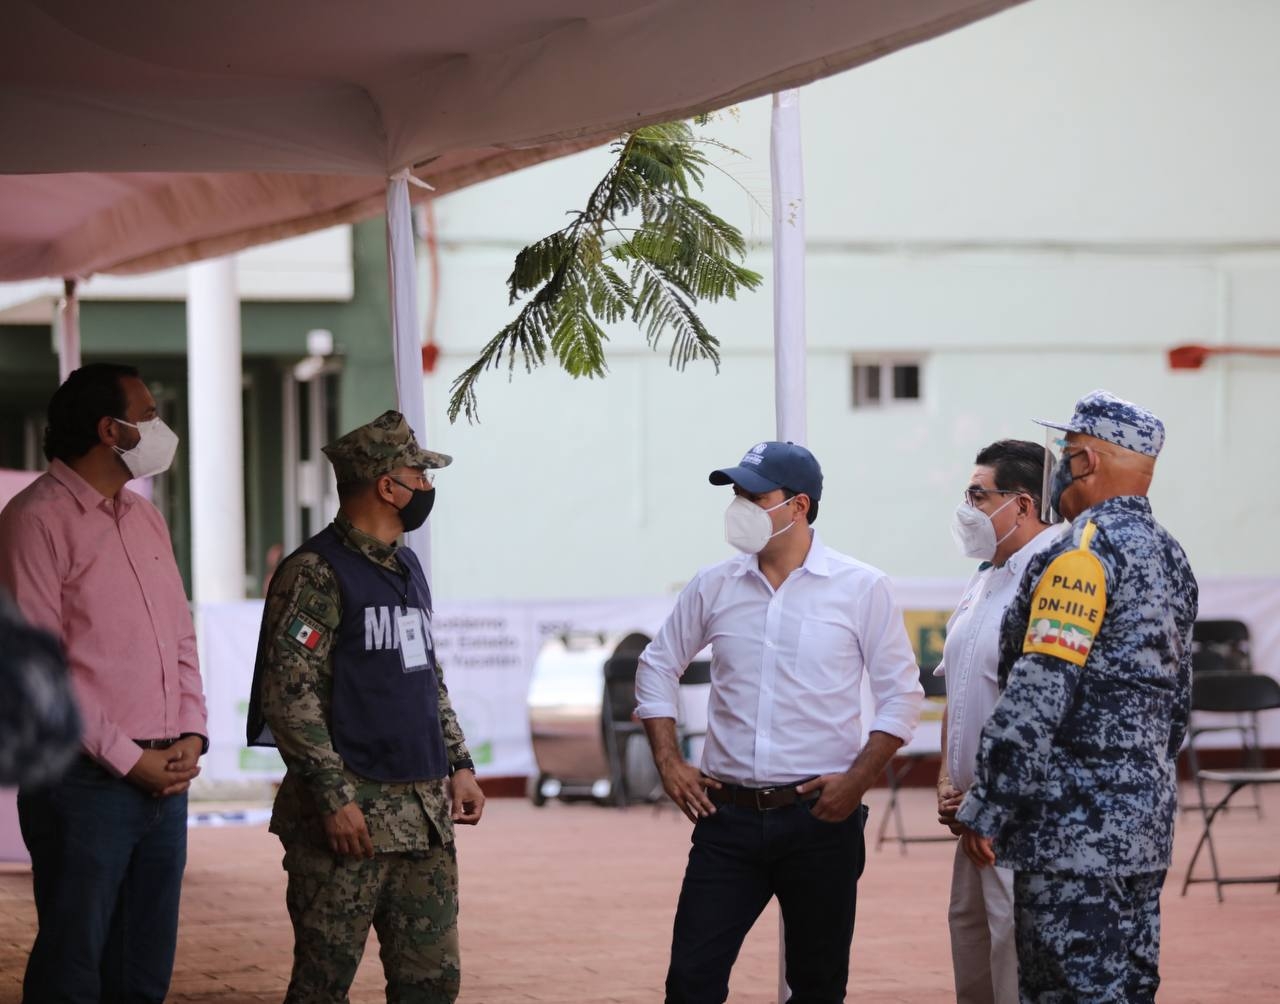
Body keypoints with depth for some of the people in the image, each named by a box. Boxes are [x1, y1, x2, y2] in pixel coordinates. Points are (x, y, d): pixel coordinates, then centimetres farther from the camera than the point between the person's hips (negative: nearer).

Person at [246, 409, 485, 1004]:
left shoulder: (407, 569, 17)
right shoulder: (316, 574, -10)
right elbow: (288, 693, -17)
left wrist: (458, 764, 16)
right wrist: (334, 796, -21)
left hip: (424, 814, 8)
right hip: (350, 811, -8)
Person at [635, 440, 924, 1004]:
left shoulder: (861, 589, -2)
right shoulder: (714, 587, 5)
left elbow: (902, 694, 1)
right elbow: (657, 667, 17)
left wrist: (858, 779, -10)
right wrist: (668, 762, 6)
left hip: (820, 818, -2)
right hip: (728, 815, 2)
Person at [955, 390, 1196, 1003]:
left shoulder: (1084, 555, -15)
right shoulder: (1170, 557, 14)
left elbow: (1037, 697, -20)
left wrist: (985, 812, -15)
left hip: (1075, 830, -9)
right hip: (1147, 822, 9)